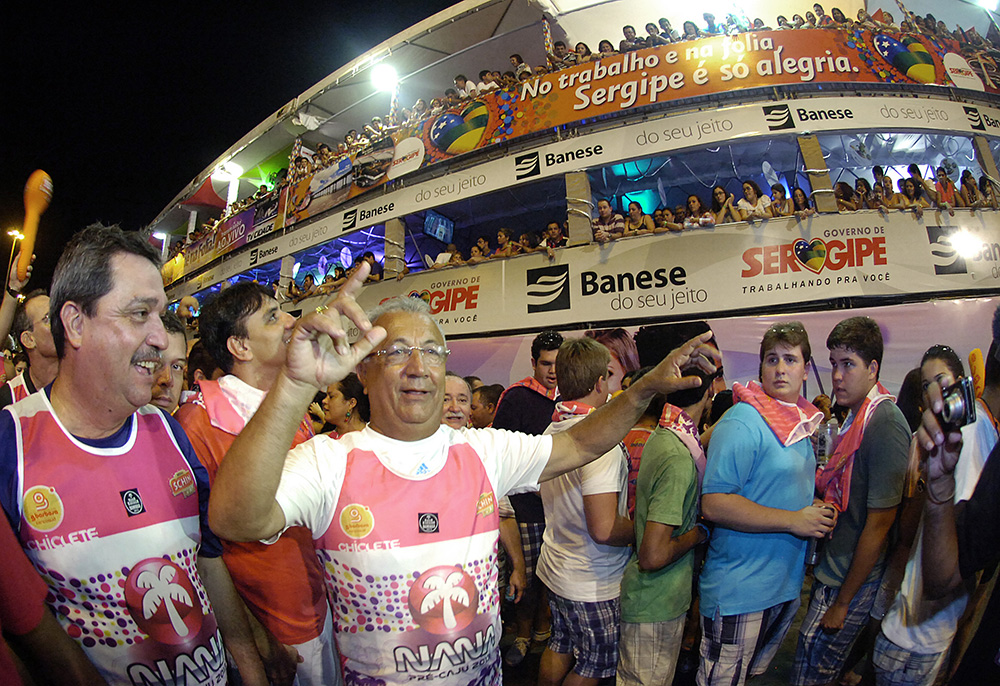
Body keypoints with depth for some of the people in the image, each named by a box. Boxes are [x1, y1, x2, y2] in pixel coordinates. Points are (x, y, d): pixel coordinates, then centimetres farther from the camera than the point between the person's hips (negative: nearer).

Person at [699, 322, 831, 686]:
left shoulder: (801, 423, 9)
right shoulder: (742, 422, -20)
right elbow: (714, 504, -27)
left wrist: (816, 512, 3)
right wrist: (793, 520, -22)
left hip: (787, 585, 8)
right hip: (739, 590, -8)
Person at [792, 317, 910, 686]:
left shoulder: (886, 423, -22)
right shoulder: (858, 417, 7)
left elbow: (878, 524, -21)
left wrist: (842, 602, -15)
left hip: (850, 582, -8)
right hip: (831, 572, 8)